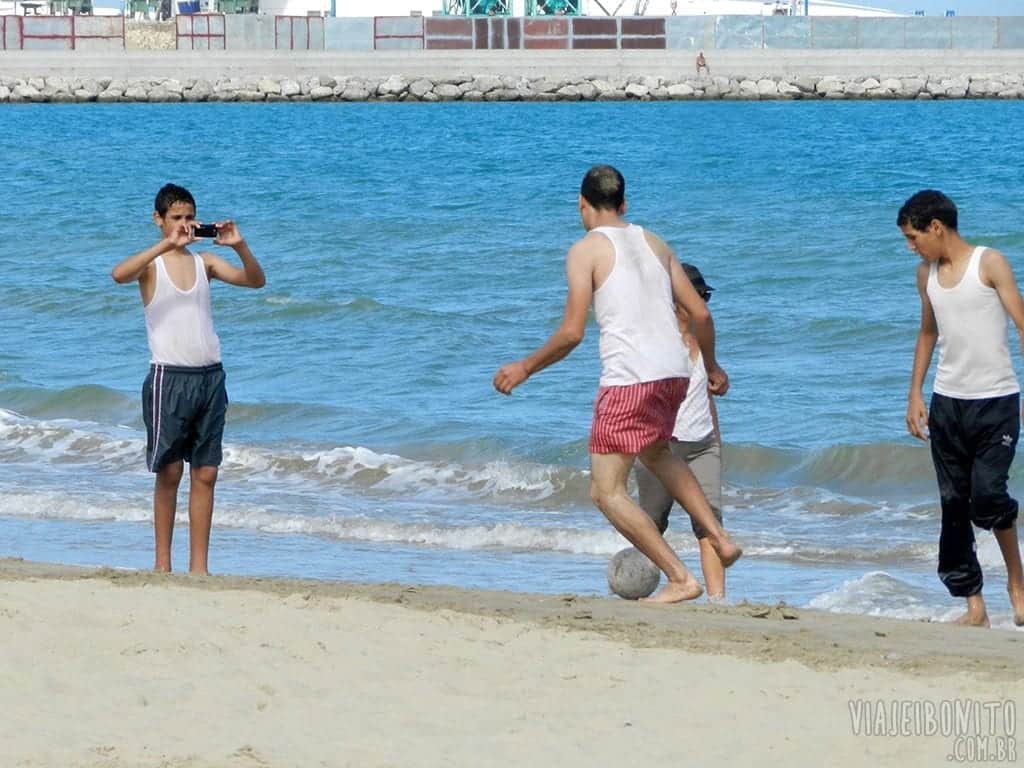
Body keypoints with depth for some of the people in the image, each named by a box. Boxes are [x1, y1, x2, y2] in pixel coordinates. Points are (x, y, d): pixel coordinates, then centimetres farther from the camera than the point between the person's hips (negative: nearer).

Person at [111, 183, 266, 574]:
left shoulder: (204, 262, 10)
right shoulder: (151, 264, -1)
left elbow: (255, 280, 3)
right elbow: (119, 274, -24)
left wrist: (239, 246, -14)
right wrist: (169, 244, -28)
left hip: (210, 377, 4)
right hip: (170, 377, -4)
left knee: (205, 474, 4)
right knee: (169, 472, 0)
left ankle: (199, 565, 7)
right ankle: (163, 563, 7)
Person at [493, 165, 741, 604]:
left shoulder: (586, 250, -2)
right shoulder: (653, 243, 16)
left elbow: (571, 333, -9)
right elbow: (701, 315, 16)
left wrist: (525, 368, 5)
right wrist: (712, 367, 33)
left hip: (629, 378, -7)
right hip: (675, 371, 7)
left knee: (607, 491, 0)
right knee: (655, 452, 35)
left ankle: (680, 579, -8)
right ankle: (719, 538, 25)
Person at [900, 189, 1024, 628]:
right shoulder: (927, 274, 10)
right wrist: (915, 394, 16)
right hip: (947, 402, 6)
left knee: (987, 495, -17)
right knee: (954, 505, 2)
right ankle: (973, 607, 6)